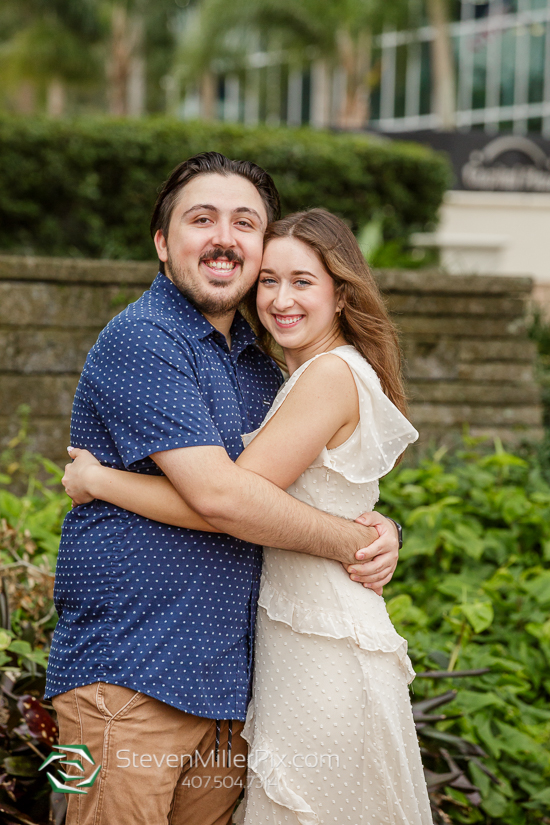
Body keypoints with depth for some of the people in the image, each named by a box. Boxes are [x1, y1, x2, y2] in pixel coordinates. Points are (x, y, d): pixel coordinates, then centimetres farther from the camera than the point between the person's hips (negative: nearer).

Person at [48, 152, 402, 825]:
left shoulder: (260, 364, 17)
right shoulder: (141, 341, -11)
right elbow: (216, 494, -20)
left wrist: (380, 532, 3)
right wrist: (348, 541, -8)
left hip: (226, 686, 8)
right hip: (129, 678, -8)